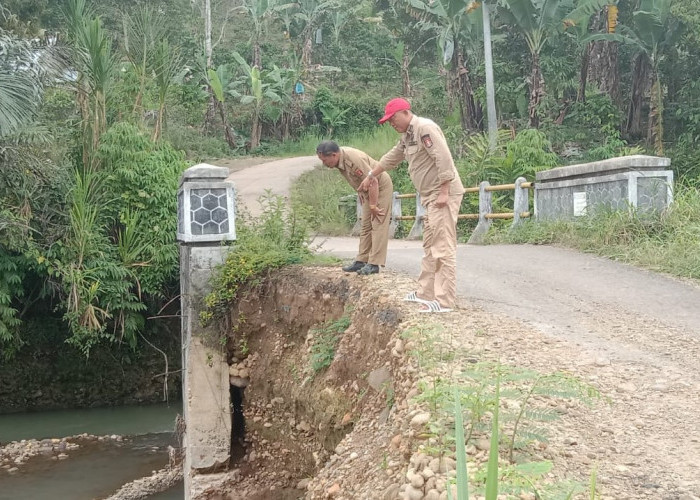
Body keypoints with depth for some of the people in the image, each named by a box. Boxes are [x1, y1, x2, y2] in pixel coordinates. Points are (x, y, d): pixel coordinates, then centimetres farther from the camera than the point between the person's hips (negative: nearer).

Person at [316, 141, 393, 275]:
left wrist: (373, 206, -25)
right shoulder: (340, 160, -5)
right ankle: (361, 261, 15)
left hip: (381, 187, -9)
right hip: (367, 190, 10)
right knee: (366, 226, 10)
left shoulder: (354, 159, -33)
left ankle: (374, 264, -13)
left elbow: (373, 181, -31)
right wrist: (361, 195, 14)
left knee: (378, 225, -11)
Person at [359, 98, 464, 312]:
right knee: (429, 246, 15)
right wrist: (370, 176, 41)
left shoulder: (424, 128, -14)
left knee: (443, 247, -11)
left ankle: (444, 300, -11)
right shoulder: (407, 136, 17)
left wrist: (444, 192, -24)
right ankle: (426, 292, 23)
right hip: (431, 197, 11)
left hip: (444, 195, -11)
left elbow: (444, 158, -22)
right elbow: (391, 158, 32)